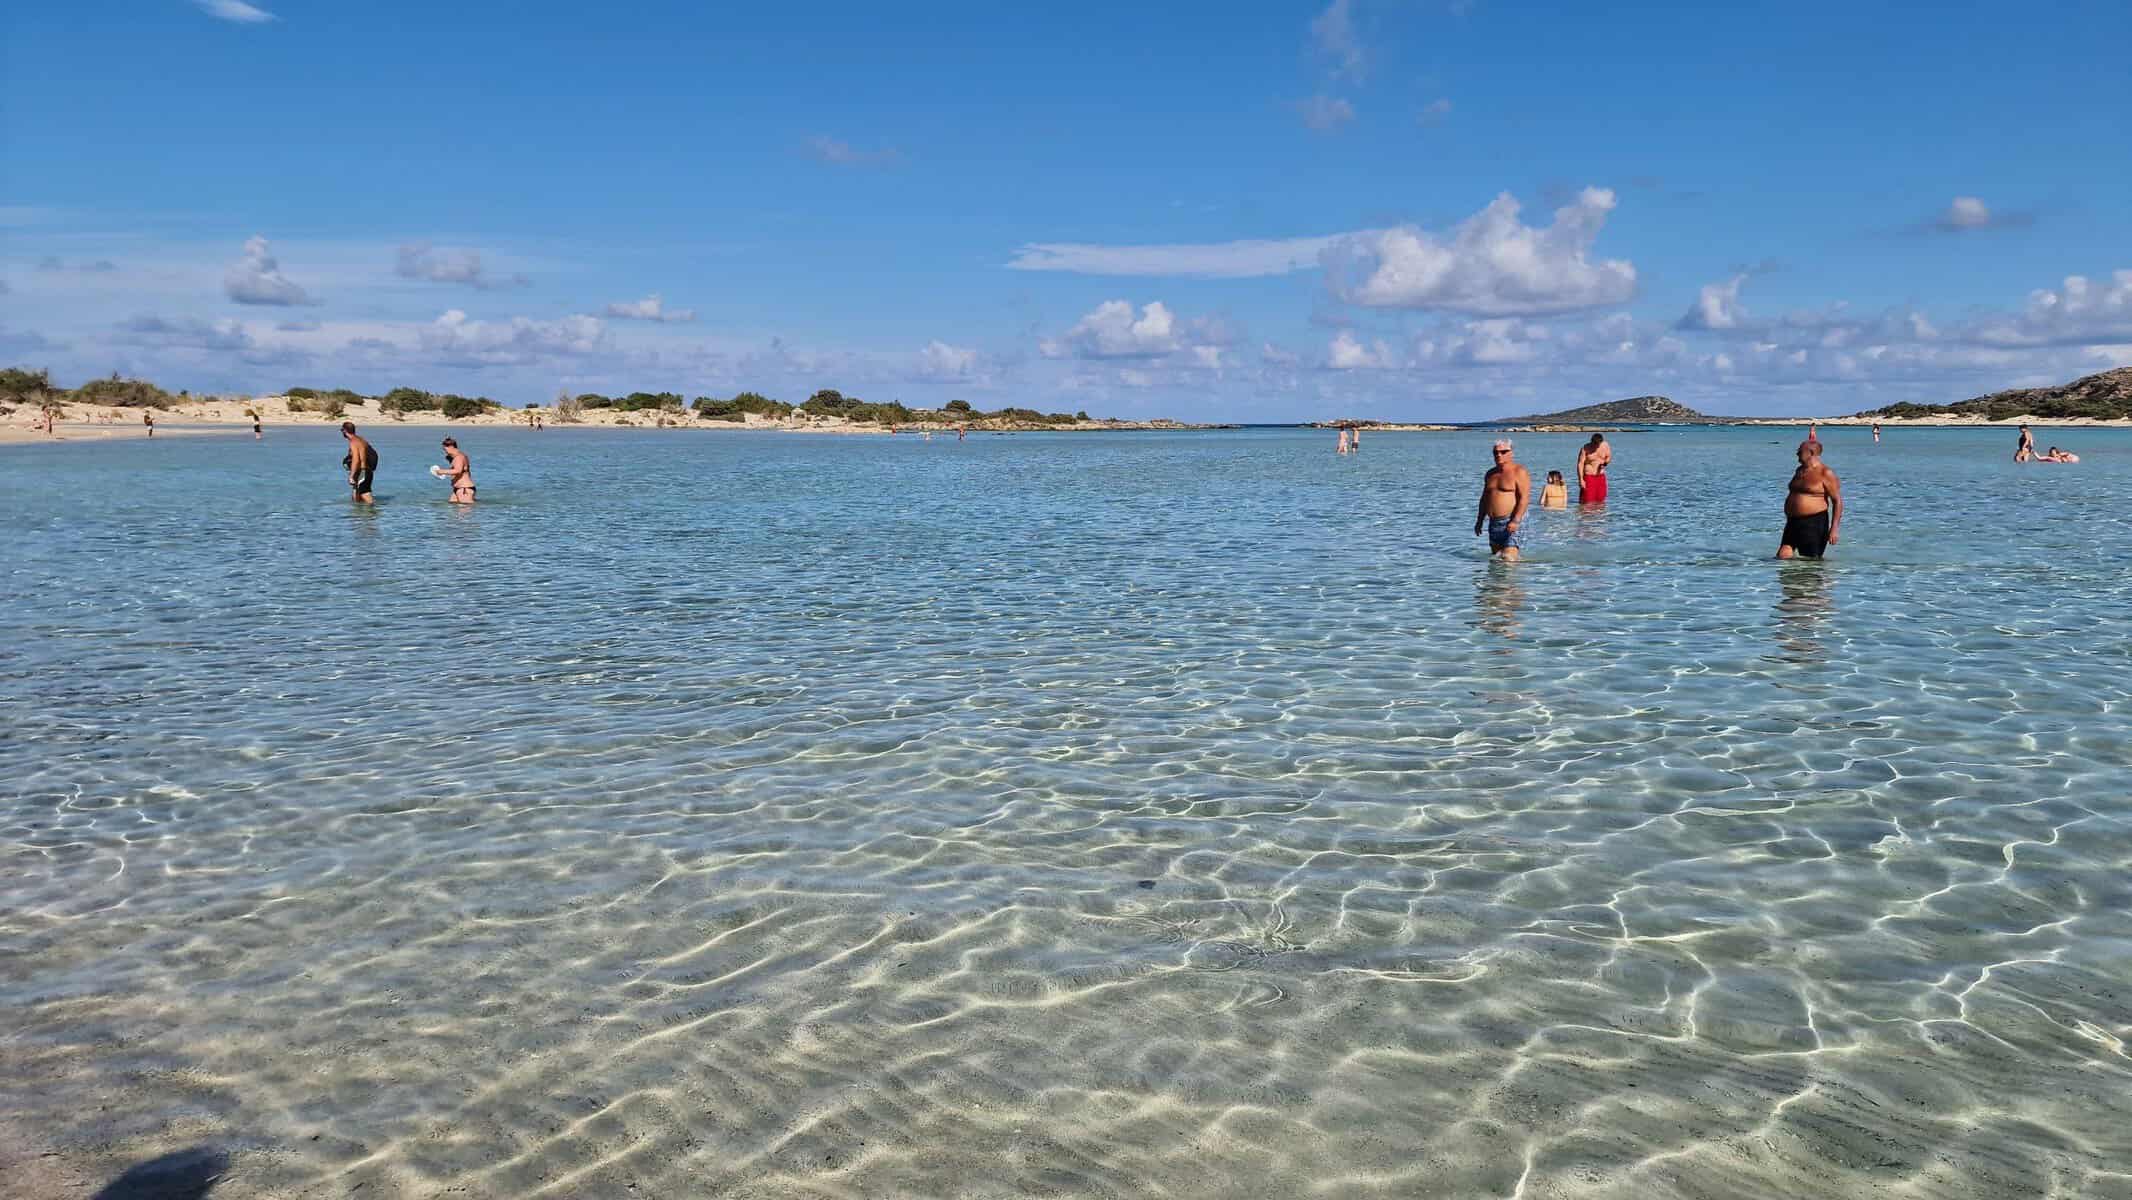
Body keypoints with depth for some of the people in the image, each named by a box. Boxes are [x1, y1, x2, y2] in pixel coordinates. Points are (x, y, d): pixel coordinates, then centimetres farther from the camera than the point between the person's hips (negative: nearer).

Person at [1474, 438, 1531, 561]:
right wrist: (1479, 521, 17)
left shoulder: (1519, 472, -7)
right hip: (1493, 523, 8)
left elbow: (1524, 498, -15)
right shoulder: (1490, 474, 16)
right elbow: (1484, 498, 23)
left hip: (1511, 522, -8)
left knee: (1509, 558, -17)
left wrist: (1516, 521, -25)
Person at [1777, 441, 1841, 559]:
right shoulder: (1799, 471, 14)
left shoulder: (1825, 474, -8)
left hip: (1814, 523, -7)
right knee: (1782, 557, -5)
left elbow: (1837, 502, -10)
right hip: (1793, 523, 7)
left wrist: (1834, 529, -17)